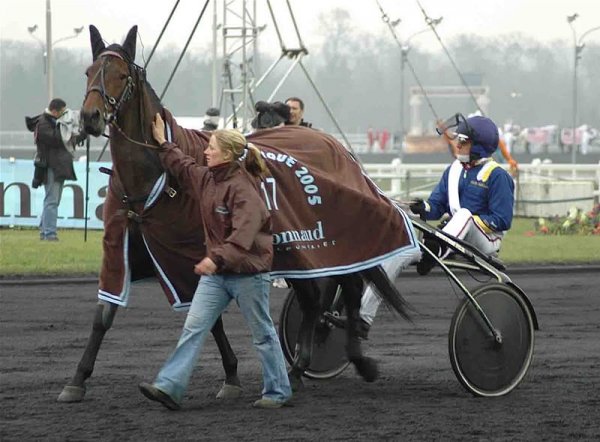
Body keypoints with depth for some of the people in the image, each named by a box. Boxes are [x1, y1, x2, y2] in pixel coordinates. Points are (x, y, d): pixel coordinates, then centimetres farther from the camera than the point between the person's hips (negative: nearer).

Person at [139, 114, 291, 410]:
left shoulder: (242, 188, -20)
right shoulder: (206, 180, 7)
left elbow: (244, 233, -31)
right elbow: (182, 167, 29)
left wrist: (217, 258, -41)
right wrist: (162, 143, 31)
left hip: (248, 272, -8)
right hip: (216, 273, 8)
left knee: (262, 334, 6)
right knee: (193, 328, -2)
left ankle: (278, 391, 18)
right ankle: (169, 387, -8)